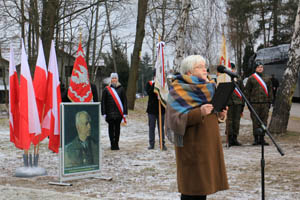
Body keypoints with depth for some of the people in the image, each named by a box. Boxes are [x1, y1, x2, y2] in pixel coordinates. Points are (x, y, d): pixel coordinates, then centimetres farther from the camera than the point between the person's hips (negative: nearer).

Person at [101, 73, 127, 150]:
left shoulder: (121, 89, 6)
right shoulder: (106, 89, 3)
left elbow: (124, 101, 6)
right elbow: (103, 102, 3)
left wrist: (124, 113, 0)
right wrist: (104, 113, -3)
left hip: (119, 113, 1)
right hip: (110, 113, -1)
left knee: (117, 128, 5)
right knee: (111, 128, 0)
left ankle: (116, 144, 14)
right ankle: (112, 144, 5)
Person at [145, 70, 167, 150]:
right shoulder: (149, 83, 3)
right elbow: (148, 92, -15)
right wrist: (154, 84, -21)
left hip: (161, 109, 0)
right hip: (151, 109, 0)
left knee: (161, 127, 3)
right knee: (151, 127, 6)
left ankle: (162, 144, 7)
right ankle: (151, 144, 12)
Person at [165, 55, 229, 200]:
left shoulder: (207, 88, 17)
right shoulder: (178, 90, -8)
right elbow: (176, 118, -18)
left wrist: (219, 115, 6)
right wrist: (199, 113, -28)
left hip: (209, 143, 7)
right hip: (192, 145, -7)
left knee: (202, 184, 9)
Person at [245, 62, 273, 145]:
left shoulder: (267, 79, 13)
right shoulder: (251, 79, 4)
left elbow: (270, 91, 15)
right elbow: (247, 91, 4)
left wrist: (269, 102, 8)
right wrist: (248, 102, -1)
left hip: (265, 103, 3)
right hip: (254, 103, -3)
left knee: (264, 121, 3)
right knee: (255, 121, -1)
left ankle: (262, 138, 11)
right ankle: (256, 139, 6)